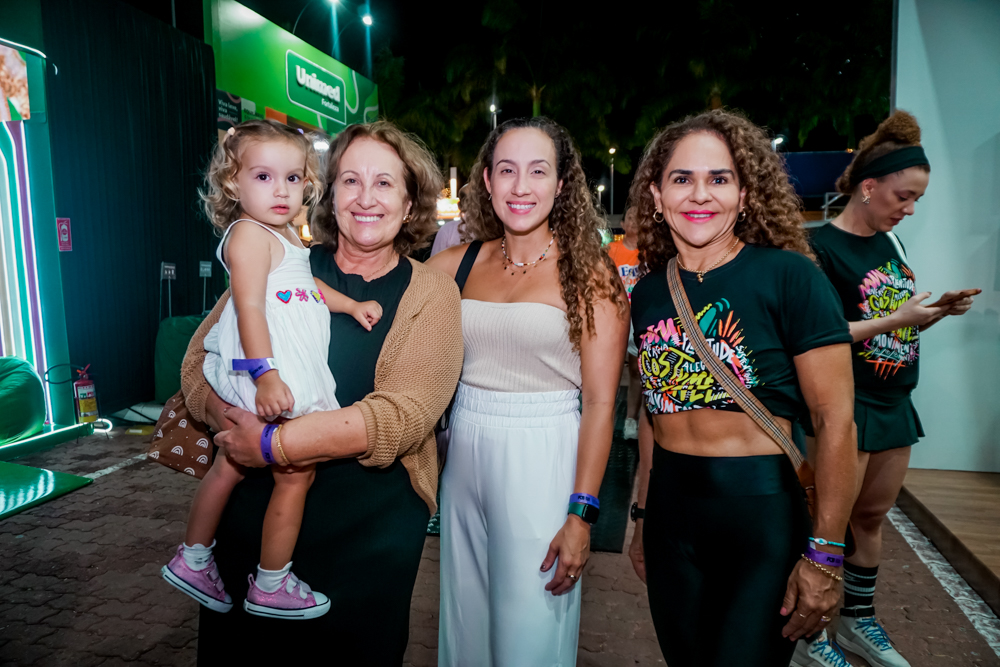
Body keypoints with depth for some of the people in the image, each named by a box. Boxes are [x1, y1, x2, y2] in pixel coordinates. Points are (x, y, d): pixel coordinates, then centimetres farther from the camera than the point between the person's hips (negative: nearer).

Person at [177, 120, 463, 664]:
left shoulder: (430, 293, -6)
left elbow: (401, 416, -18)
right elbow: (198, 365, -1)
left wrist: (272, 445, -21)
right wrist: (237, 419, -22)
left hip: (370, 529, -1)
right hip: (253, 513, 2)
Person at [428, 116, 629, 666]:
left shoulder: (588, 271, -7)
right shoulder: (461, 263, 4)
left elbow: (600, 403, -10)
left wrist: (582, 515, -12)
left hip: (543, 460, -4)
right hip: (465, 454, 4)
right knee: (465, 620, 19)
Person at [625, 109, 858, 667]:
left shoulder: (788, 275, -10)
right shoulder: (648, 293, 4)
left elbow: (837, 422, -11)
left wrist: (824, 557, -12)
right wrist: (642, 518, 14)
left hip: (762, 516, -4)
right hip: (670, 512, 5)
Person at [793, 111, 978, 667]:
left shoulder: (890, 243, 11)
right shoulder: (822, 249, -14)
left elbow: (898, 328, 17)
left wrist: (940, 312, 0)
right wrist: (893, 320, -21)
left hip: (892, 404, 8)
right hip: (844, 406, -8)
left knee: (873, 517, 18)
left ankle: (859, 620, 35)